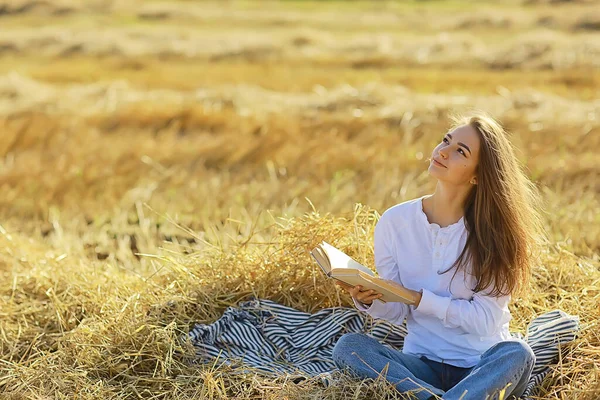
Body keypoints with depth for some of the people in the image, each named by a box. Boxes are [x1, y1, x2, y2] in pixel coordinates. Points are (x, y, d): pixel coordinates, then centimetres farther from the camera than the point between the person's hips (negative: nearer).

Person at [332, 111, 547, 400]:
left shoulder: (493, 230, -6)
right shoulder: (395, 222, -1)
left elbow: (484, 319, -12)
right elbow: (396, 312, 0)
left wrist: (419, 298, -19)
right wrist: (368, 300, -21)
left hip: (484, 366, -2)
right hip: (422, 363, 2)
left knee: (516, 354, -35)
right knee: (348, 346, -25)